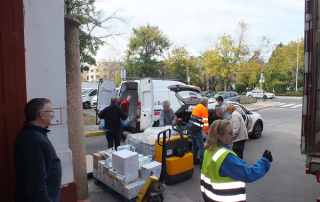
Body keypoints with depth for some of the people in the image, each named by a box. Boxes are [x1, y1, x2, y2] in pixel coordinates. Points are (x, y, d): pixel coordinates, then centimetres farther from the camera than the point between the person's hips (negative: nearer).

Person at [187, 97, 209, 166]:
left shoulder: (196, 107, 18)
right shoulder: (204, 109, -8)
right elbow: (205, 122, -13)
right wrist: (207, 131, -4)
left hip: (190, 127, 9)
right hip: (196, 130, -9)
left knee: (194, 144, 20)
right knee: (201, 145, -3)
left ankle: (194, 159, 28)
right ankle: (202, 162, -1)